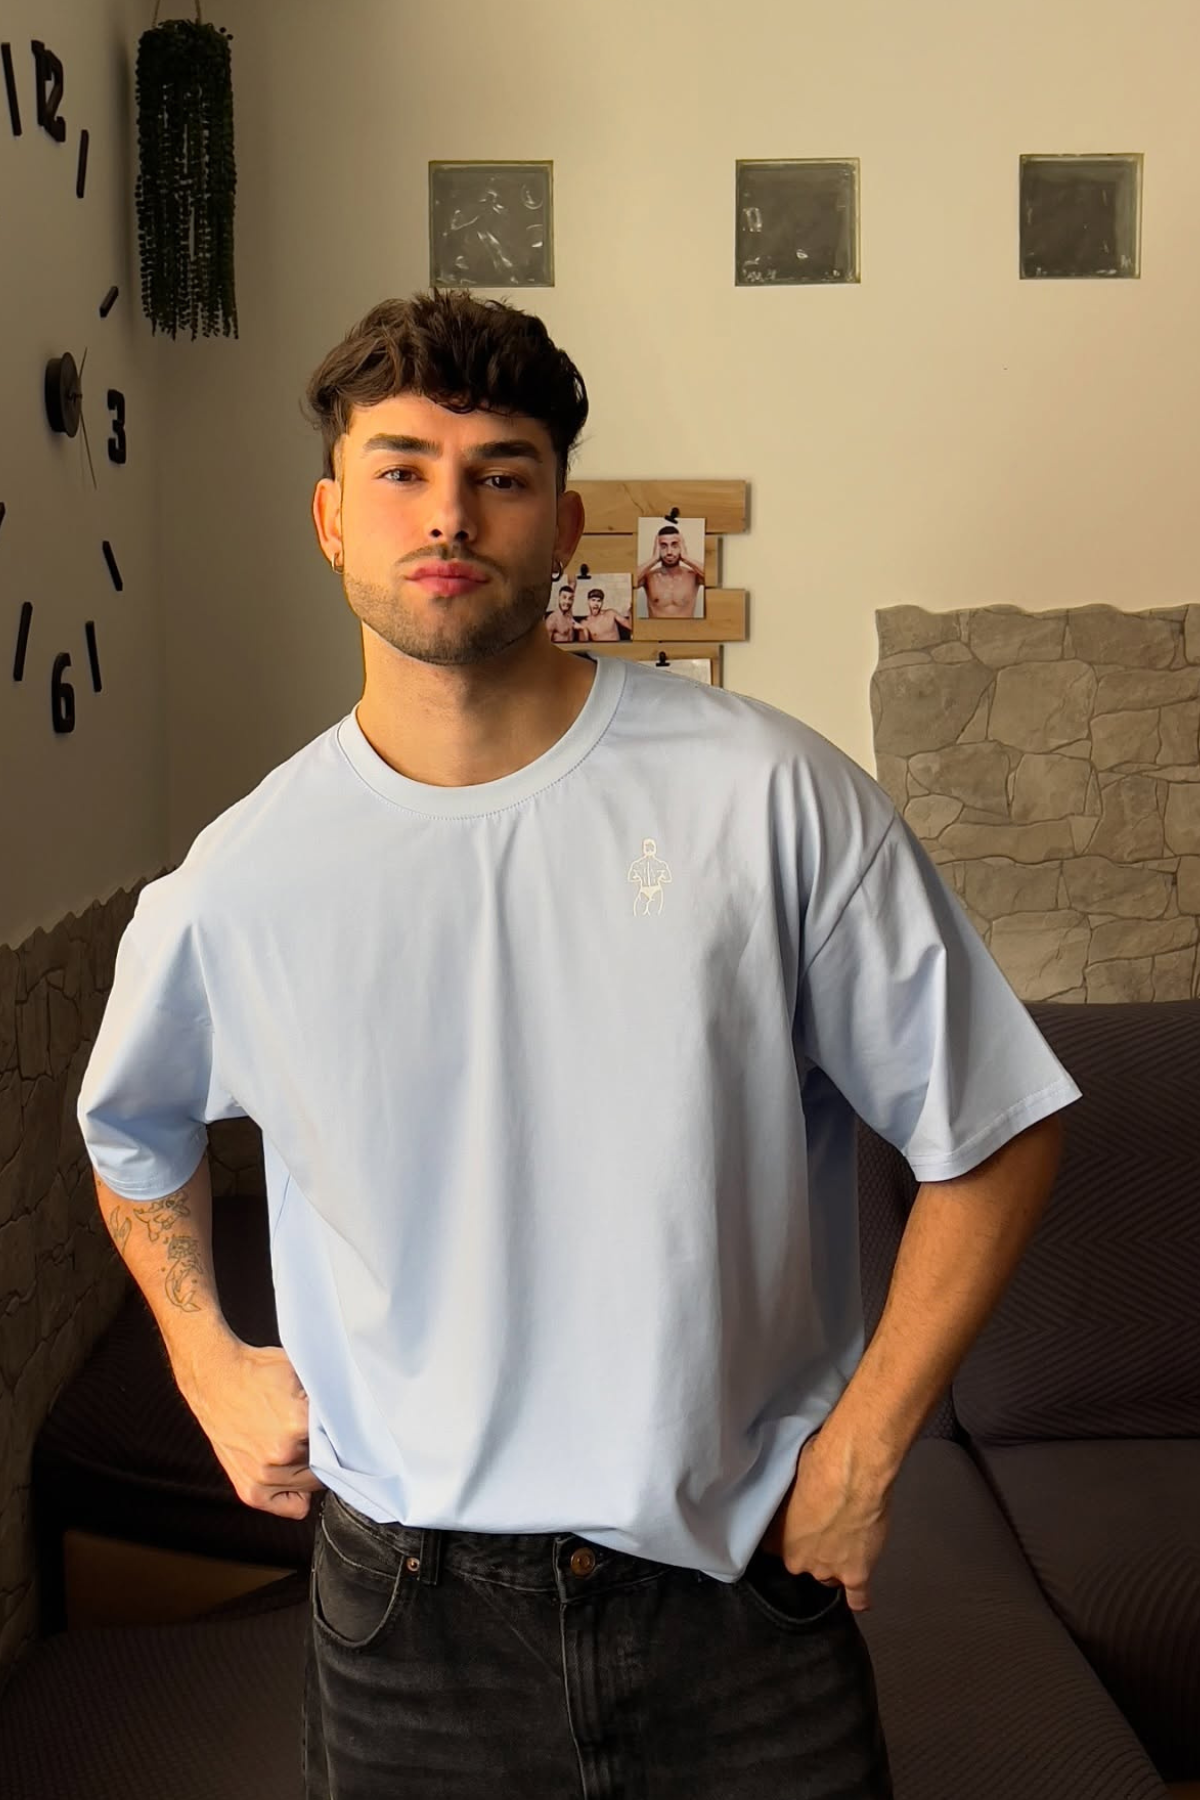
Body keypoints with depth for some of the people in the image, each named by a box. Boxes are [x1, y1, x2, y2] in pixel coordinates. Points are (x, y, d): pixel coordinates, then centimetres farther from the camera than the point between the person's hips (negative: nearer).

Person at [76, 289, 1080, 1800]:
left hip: (738, 1579, -1)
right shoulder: (237, 883, -5)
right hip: (405, 1610, 2)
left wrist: (862, 1448, -6)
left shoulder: (768, 795, -12)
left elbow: (990, 1132, -5)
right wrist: (205, 1361, 8)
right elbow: (131, 1127, 17)